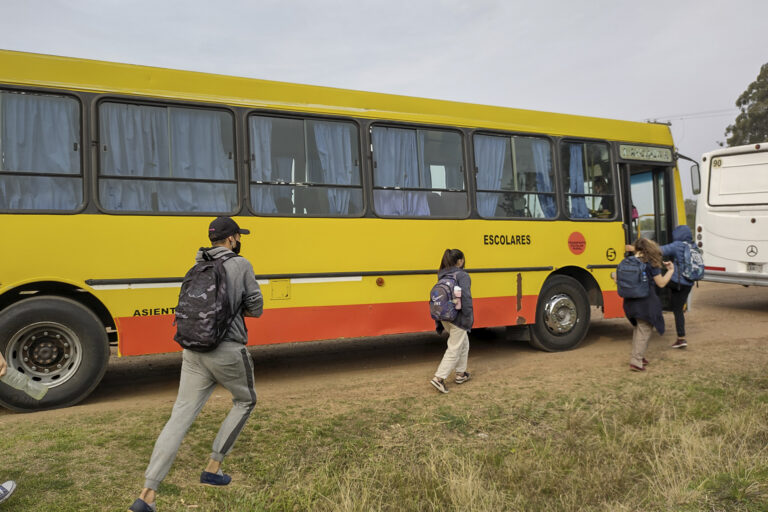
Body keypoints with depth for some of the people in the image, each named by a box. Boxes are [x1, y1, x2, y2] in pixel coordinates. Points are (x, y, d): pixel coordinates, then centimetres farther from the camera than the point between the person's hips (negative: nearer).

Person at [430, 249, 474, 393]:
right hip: (457, 318, -8)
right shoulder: (462, 276, -12)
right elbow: (466, 298, -21)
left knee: (464, 344, 24)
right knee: (454, 350, 0)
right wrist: (469, 318, -15)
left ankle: (460, 374, 30)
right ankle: (438, 378, -5)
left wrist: (439, 324, 19)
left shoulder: (442, 276, 10)